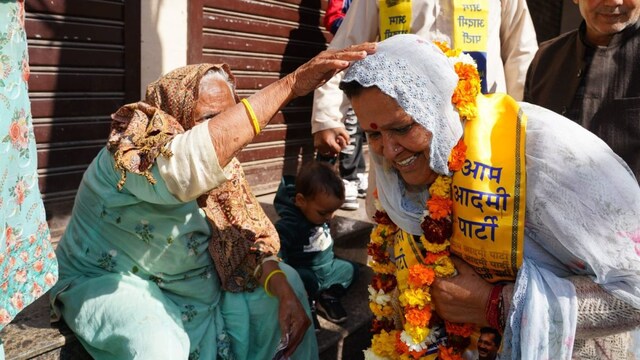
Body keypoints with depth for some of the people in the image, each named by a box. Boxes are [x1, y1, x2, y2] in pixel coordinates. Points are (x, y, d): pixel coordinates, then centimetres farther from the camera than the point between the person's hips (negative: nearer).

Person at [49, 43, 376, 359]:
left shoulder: (220, 160, -4)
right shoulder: (133, 147, -27)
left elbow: (245, 232, -4)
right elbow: (189, 165, -49)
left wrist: (283, 290, -22)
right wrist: (290, 84, -49)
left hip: (192, 282, 7)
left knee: (288, 282, 1)